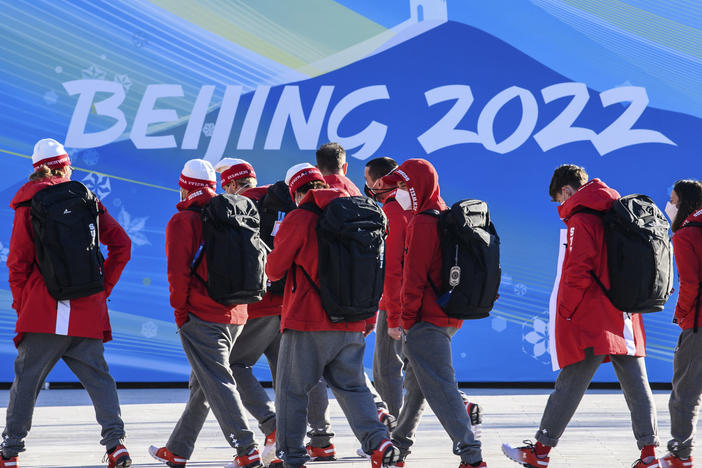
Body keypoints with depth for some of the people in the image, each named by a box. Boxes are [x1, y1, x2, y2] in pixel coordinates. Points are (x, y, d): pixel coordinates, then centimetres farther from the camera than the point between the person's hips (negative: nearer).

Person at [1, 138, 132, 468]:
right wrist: (103, 287, 12)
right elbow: (121, 245, 6)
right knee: (97, 376, 6)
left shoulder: (29, 204, 1)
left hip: (43, 310, -2)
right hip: (87, 311, 2)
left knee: (26, 379, 5)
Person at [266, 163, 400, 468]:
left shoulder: (299, 219, -8)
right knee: (352, 386, 12)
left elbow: (274, 270, 0)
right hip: (351, 325, 5)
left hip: (307, 323, -5)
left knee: (291, 389, 6)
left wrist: (277, 246, 19)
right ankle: (378, 441, -6)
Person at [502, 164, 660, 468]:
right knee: (636, 385, 6)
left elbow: (577, 271, -18)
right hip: (626, 318, 8)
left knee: (569, 386, -3)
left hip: (591, 323, -7)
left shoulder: (581, 220, -11)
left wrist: (565, 311, -8)